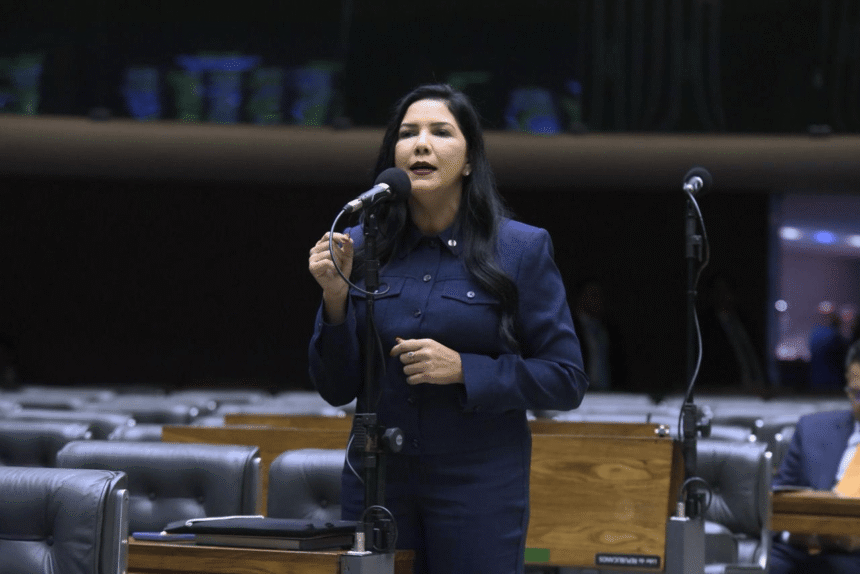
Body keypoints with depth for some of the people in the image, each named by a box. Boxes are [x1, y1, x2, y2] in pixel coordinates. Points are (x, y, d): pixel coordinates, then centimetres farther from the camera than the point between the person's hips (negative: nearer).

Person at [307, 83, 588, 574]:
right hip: (377, 480, 2)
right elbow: (337, 389, 4)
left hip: (479, 483, -2)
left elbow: (566, 380, -5)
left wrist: (463, 369, -16)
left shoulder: (522, 249, -3)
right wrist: (336, 298, -11)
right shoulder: (364, 246, 3)